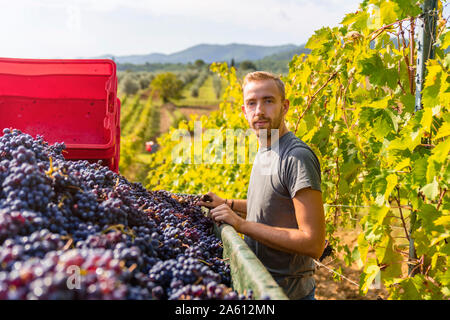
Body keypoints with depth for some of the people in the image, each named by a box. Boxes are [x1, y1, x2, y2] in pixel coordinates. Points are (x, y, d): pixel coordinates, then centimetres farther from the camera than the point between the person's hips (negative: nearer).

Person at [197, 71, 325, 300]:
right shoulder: (263, 151, 6)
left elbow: (314, 244, -28)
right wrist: (227, 204, 11)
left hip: (287, 292, -8)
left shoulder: (298, 158, -23)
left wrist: (242, 224, -26)